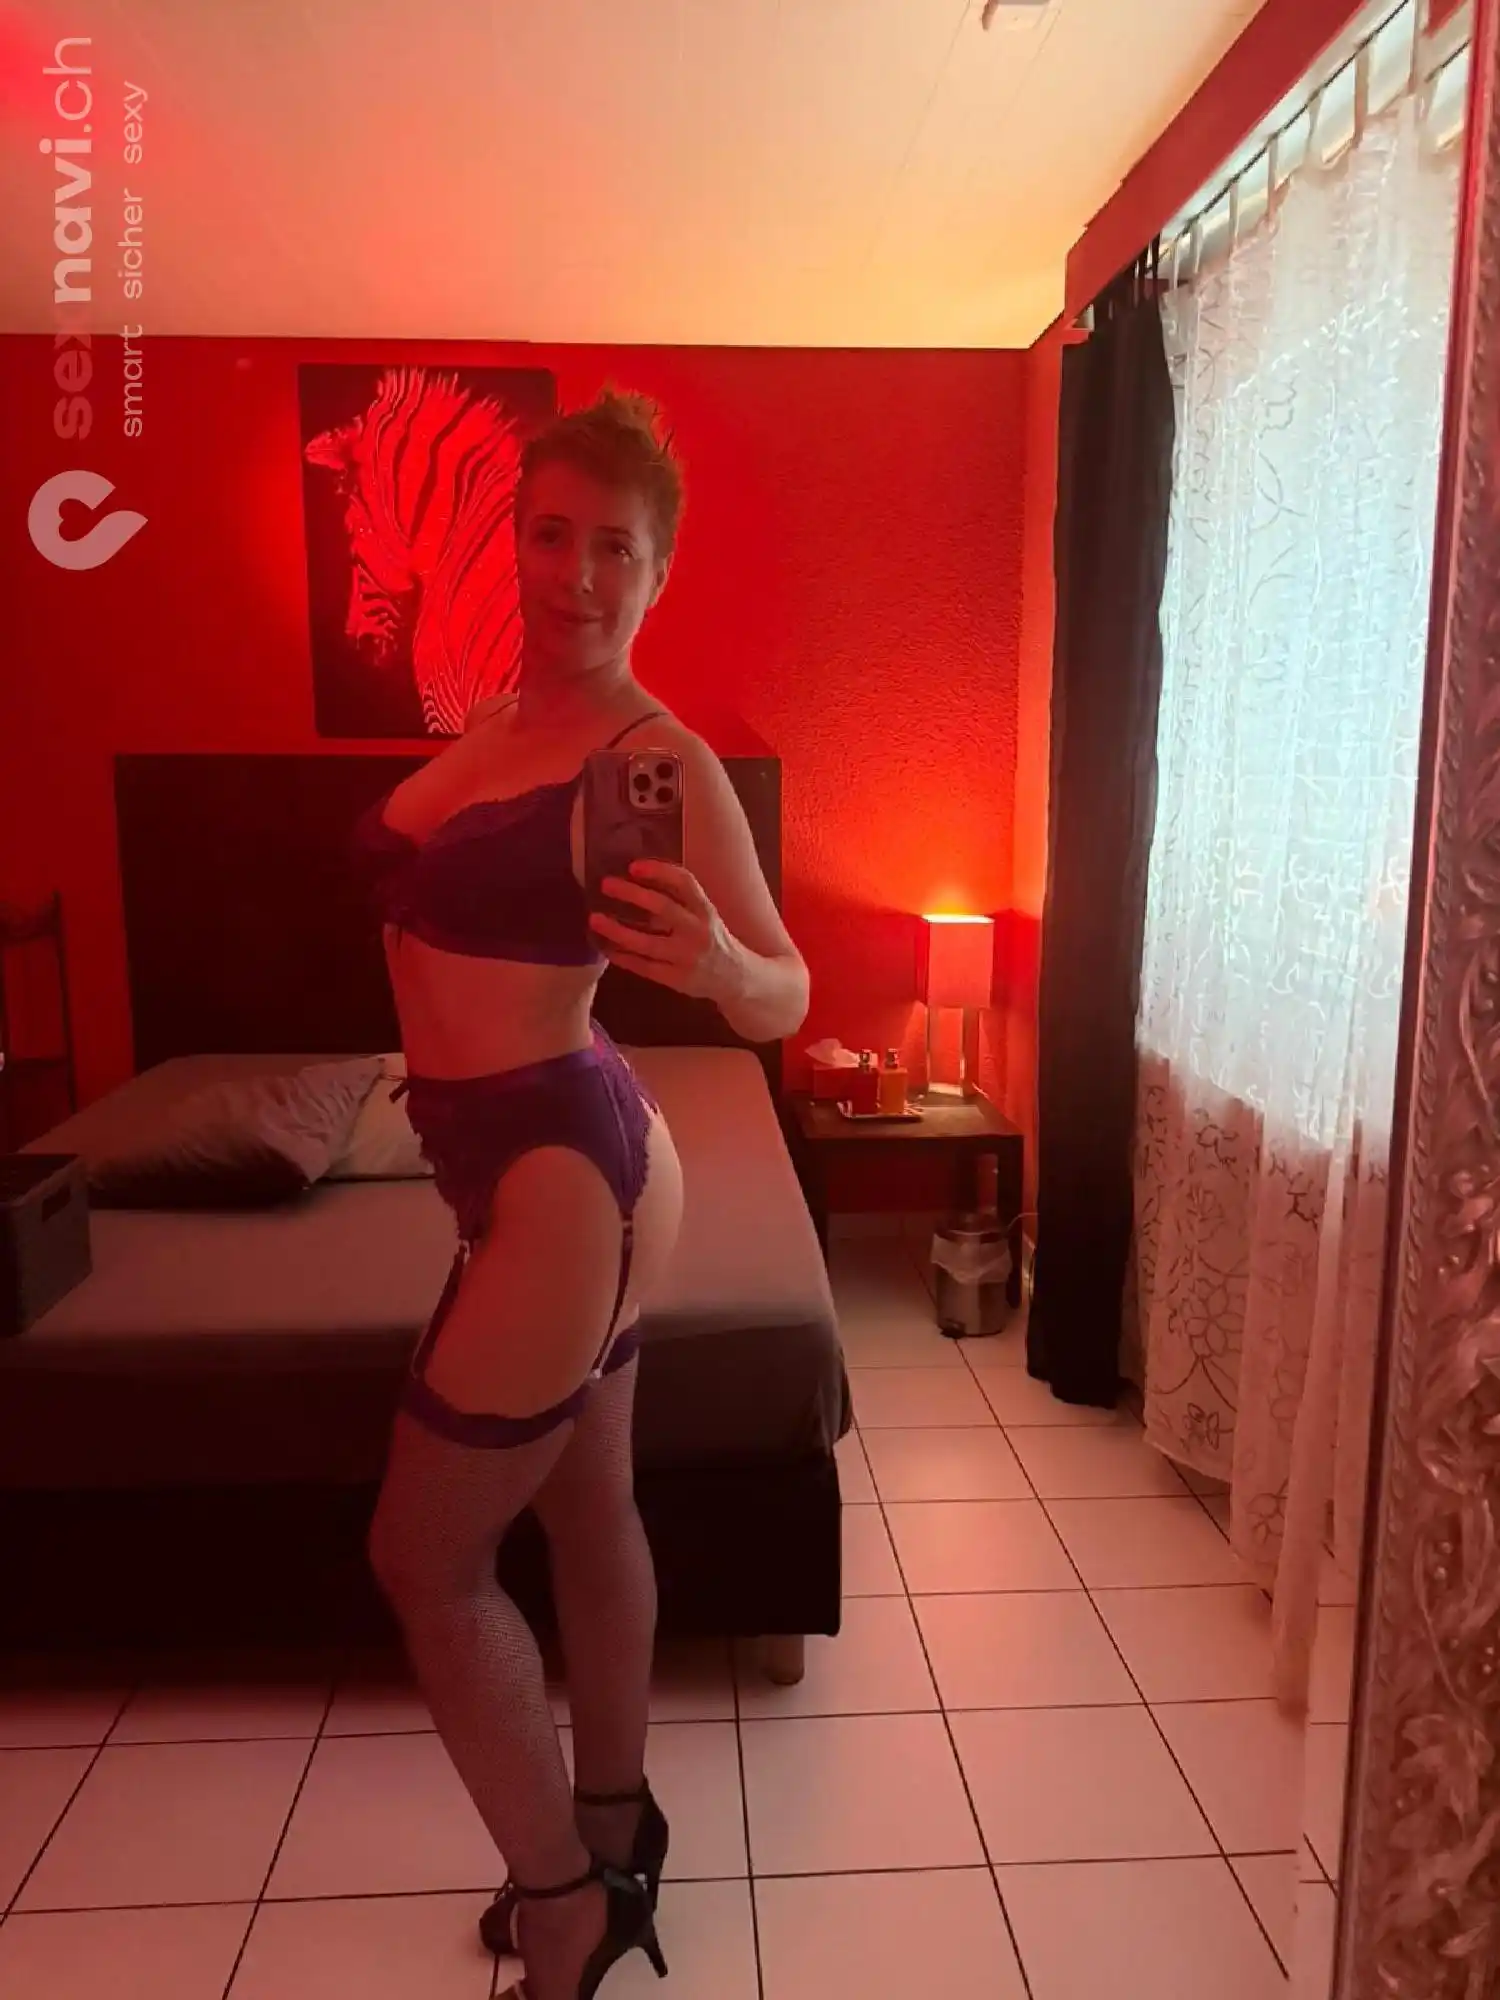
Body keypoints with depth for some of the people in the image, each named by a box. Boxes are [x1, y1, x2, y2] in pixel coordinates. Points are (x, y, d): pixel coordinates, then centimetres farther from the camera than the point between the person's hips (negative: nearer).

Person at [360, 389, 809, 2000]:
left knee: (423, 1557, 6)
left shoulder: (660, 757, -16)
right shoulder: (501, 724, 8)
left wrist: (720, 963, -38)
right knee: (589, 1510, 20)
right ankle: (610, 1831, 43)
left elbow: (786, 1001, -19)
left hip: (559, 1172, -8)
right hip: (565, 1160, 8)